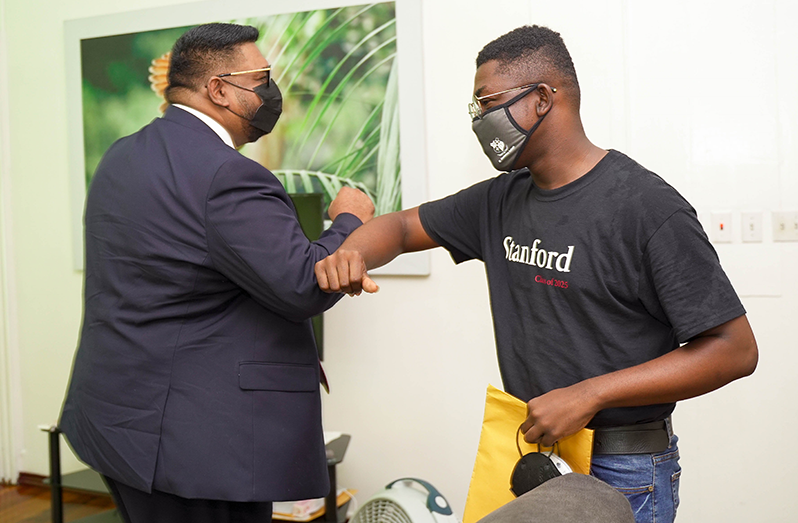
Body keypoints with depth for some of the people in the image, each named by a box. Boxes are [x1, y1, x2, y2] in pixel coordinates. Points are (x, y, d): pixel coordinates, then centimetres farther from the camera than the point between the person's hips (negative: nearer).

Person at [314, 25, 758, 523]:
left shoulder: (647, 206, -17)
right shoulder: (502, 200, 6)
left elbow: (735, 350, -18)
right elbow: (403, 227, 16)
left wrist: (590, 394, -23)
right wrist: (351, 254, -9)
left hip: (622, 477, -6)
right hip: (527, 454, 7)